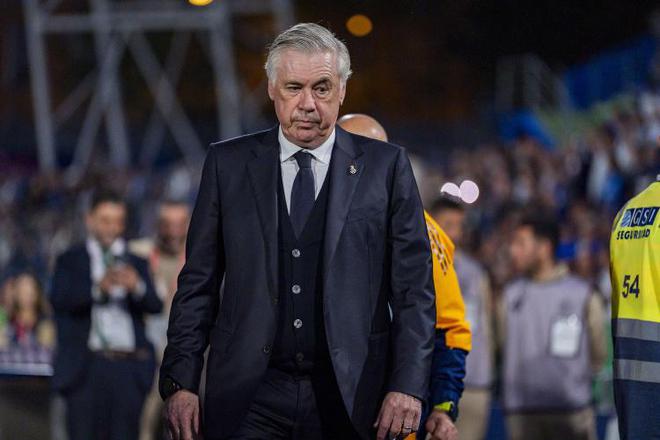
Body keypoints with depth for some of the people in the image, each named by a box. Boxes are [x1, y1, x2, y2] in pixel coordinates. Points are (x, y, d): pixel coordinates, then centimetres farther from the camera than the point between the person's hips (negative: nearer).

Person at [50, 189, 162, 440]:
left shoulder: (136, 264, 16)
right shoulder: (70, 261, 10)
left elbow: (155, 306, 1)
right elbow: (59, 299, -8)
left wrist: (137, 287, -21)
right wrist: (98, 288, -25)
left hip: (128, 370, 2)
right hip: (86, 366, -1)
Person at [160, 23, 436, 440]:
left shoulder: (385, 167, 4)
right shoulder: (229, 164, 7)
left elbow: (414, 289, 2)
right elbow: (198, 283, 7)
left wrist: (408, 387, -8)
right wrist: (180, 382, -1)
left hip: (349, 399, 0)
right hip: (250, 400, 1)